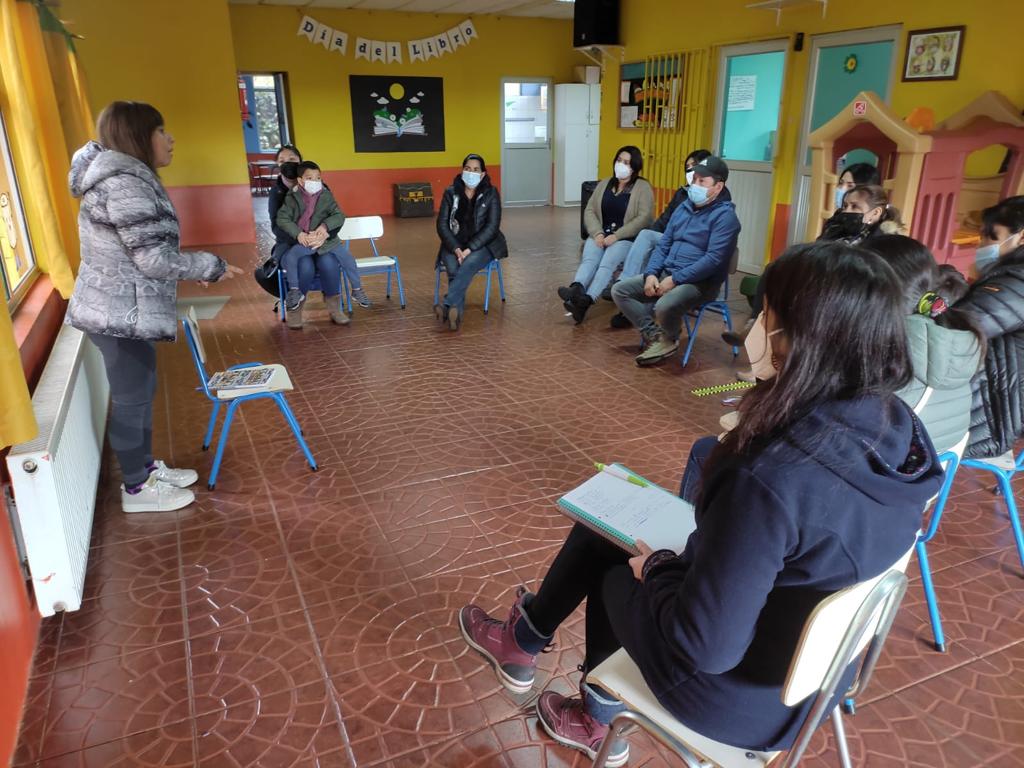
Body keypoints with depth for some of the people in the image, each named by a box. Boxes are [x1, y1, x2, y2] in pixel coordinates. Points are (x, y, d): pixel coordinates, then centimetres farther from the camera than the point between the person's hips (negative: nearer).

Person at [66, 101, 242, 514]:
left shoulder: (122, 178, 14)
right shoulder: (125, 184, -21)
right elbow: (154, 258, -23)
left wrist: (194, 268, 15)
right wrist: (212, 266, -11)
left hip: (121, 308, 10)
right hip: (122, 313, -10)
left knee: (141, 391, 20)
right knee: (132, 397, 2)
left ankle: (146, 467, 35)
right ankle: (137, 489, 17)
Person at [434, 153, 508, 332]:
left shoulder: (491, 194, -1)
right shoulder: (451, 193, 4)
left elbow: (492, 227, -9)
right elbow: (442, 225, 1)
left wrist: (469, 249, -20)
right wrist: (456, 249, -16)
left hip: (483, 244, -2)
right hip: (455, 244, 2)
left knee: (469, 264, -35)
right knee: (453, 268, -31)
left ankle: (447, 305, -43)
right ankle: (456, 313, -38)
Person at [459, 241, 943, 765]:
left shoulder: (772, 477, -39)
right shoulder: (900, 427, -13)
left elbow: (702, 646, -30)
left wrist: (656, 566, -12)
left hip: (746, 696, -7)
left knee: (615, 572, 17)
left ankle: (526, 644, 47)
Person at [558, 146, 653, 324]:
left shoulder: (643, 187, 2)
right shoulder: (604, 184, 18)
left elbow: (643, 218, -9)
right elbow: (589, 211, 11)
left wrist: (616, 236, -17)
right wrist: (597, 233, -9)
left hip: (627, 238, -4)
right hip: (600, 235, 4)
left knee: (607, 263, -33)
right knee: (589, 260, -29)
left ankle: (585, 301, -55)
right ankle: (576, 290, -58)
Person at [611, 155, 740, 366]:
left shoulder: (725, 215, -11)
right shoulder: (684, 207, 14)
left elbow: (714, 259, -20)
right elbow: (663, 245, 14)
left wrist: (675, 279, -23)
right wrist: (651, 274, -4)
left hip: (700, 282, -8)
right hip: (666, 273, 8)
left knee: (664, 307, -36)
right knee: (619, 290, -4)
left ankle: (669, 339, -2)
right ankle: (655, 336, -6)